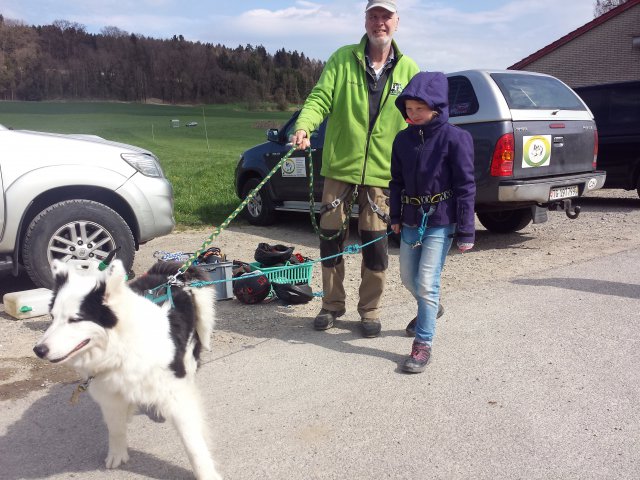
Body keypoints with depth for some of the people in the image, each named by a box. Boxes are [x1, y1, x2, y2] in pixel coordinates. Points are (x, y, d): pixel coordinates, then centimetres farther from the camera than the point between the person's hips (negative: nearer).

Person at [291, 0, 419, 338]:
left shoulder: (408, 70, 5)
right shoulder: (342, 59, 1)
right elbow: (320, 98, -7)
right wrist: (304, 125, -27)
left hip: (381, 172, 0)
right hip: (339, 166, 0)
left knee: (375, 243, 3)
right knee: (331, 236, 6)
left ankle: (370, 310, 22)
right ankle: (332, 305, 25)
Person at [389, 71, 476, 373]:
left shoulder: (455, 138, -12)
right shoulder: (403, 139, 4)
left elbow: (465, 186, -12)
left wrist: (466, 231, -13)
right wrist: (395, 217, 14)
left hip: (441, 222, -6)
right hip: (411, 220, 6)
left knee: (426, 283, -8)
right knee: (408, 278, 17)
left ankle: (423, 344, 4)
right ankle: (429, 310, 47)